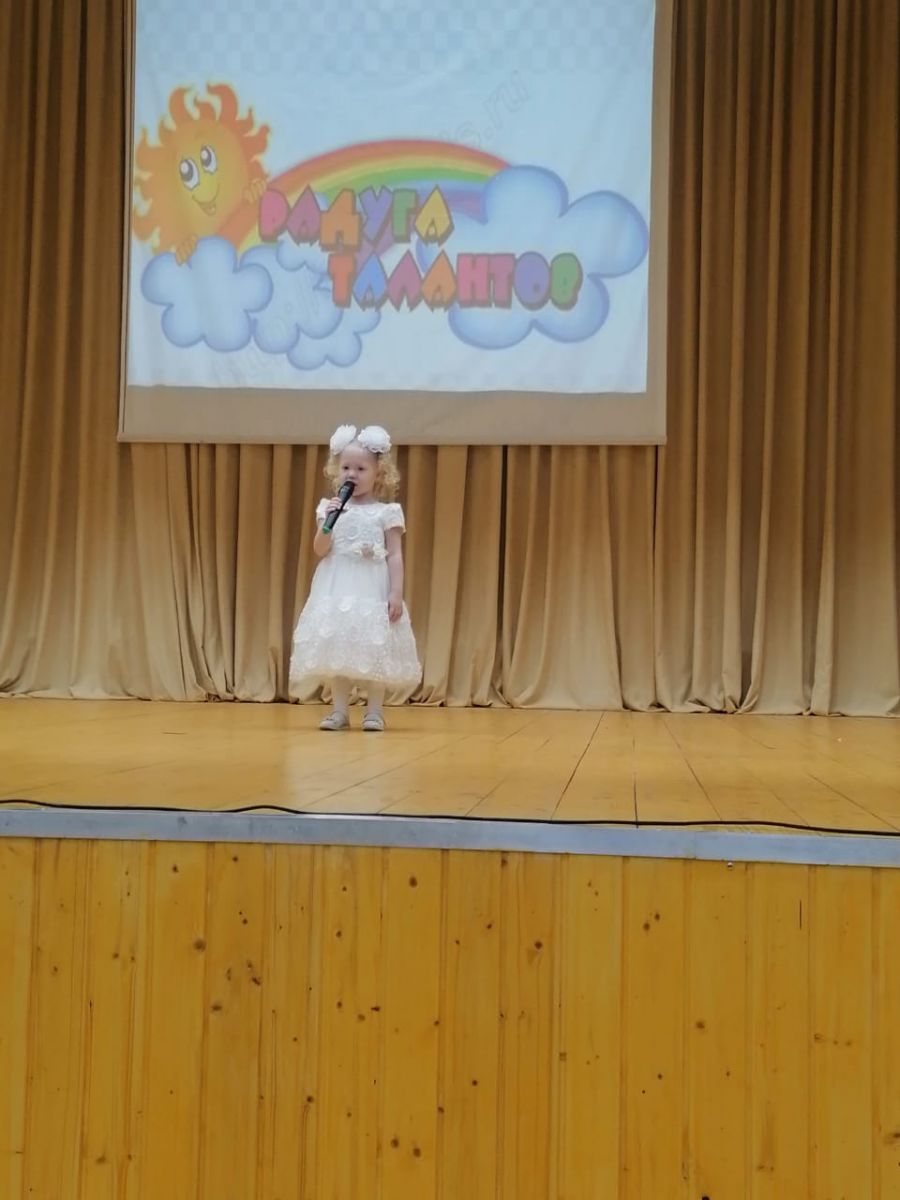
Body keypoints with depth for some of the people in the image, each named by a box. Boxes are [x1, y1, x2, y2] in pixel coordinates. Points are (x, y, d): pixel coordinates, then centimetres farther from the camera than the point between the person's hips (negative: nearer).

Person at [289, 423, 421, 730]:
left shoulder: (386, 512, 0)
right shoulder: (331, 508, 6)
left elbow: (395, 556, -2)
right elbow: (320, 550, 0)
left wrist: (396, 593, -10)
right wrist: (327, 522, -16)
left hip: (373, 590, -2)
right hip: (337, 589, 3)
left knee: (373, 649, -2)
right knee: (337, 647, 3)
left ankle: (374, 711, 8)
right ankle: (339, 710, 11)